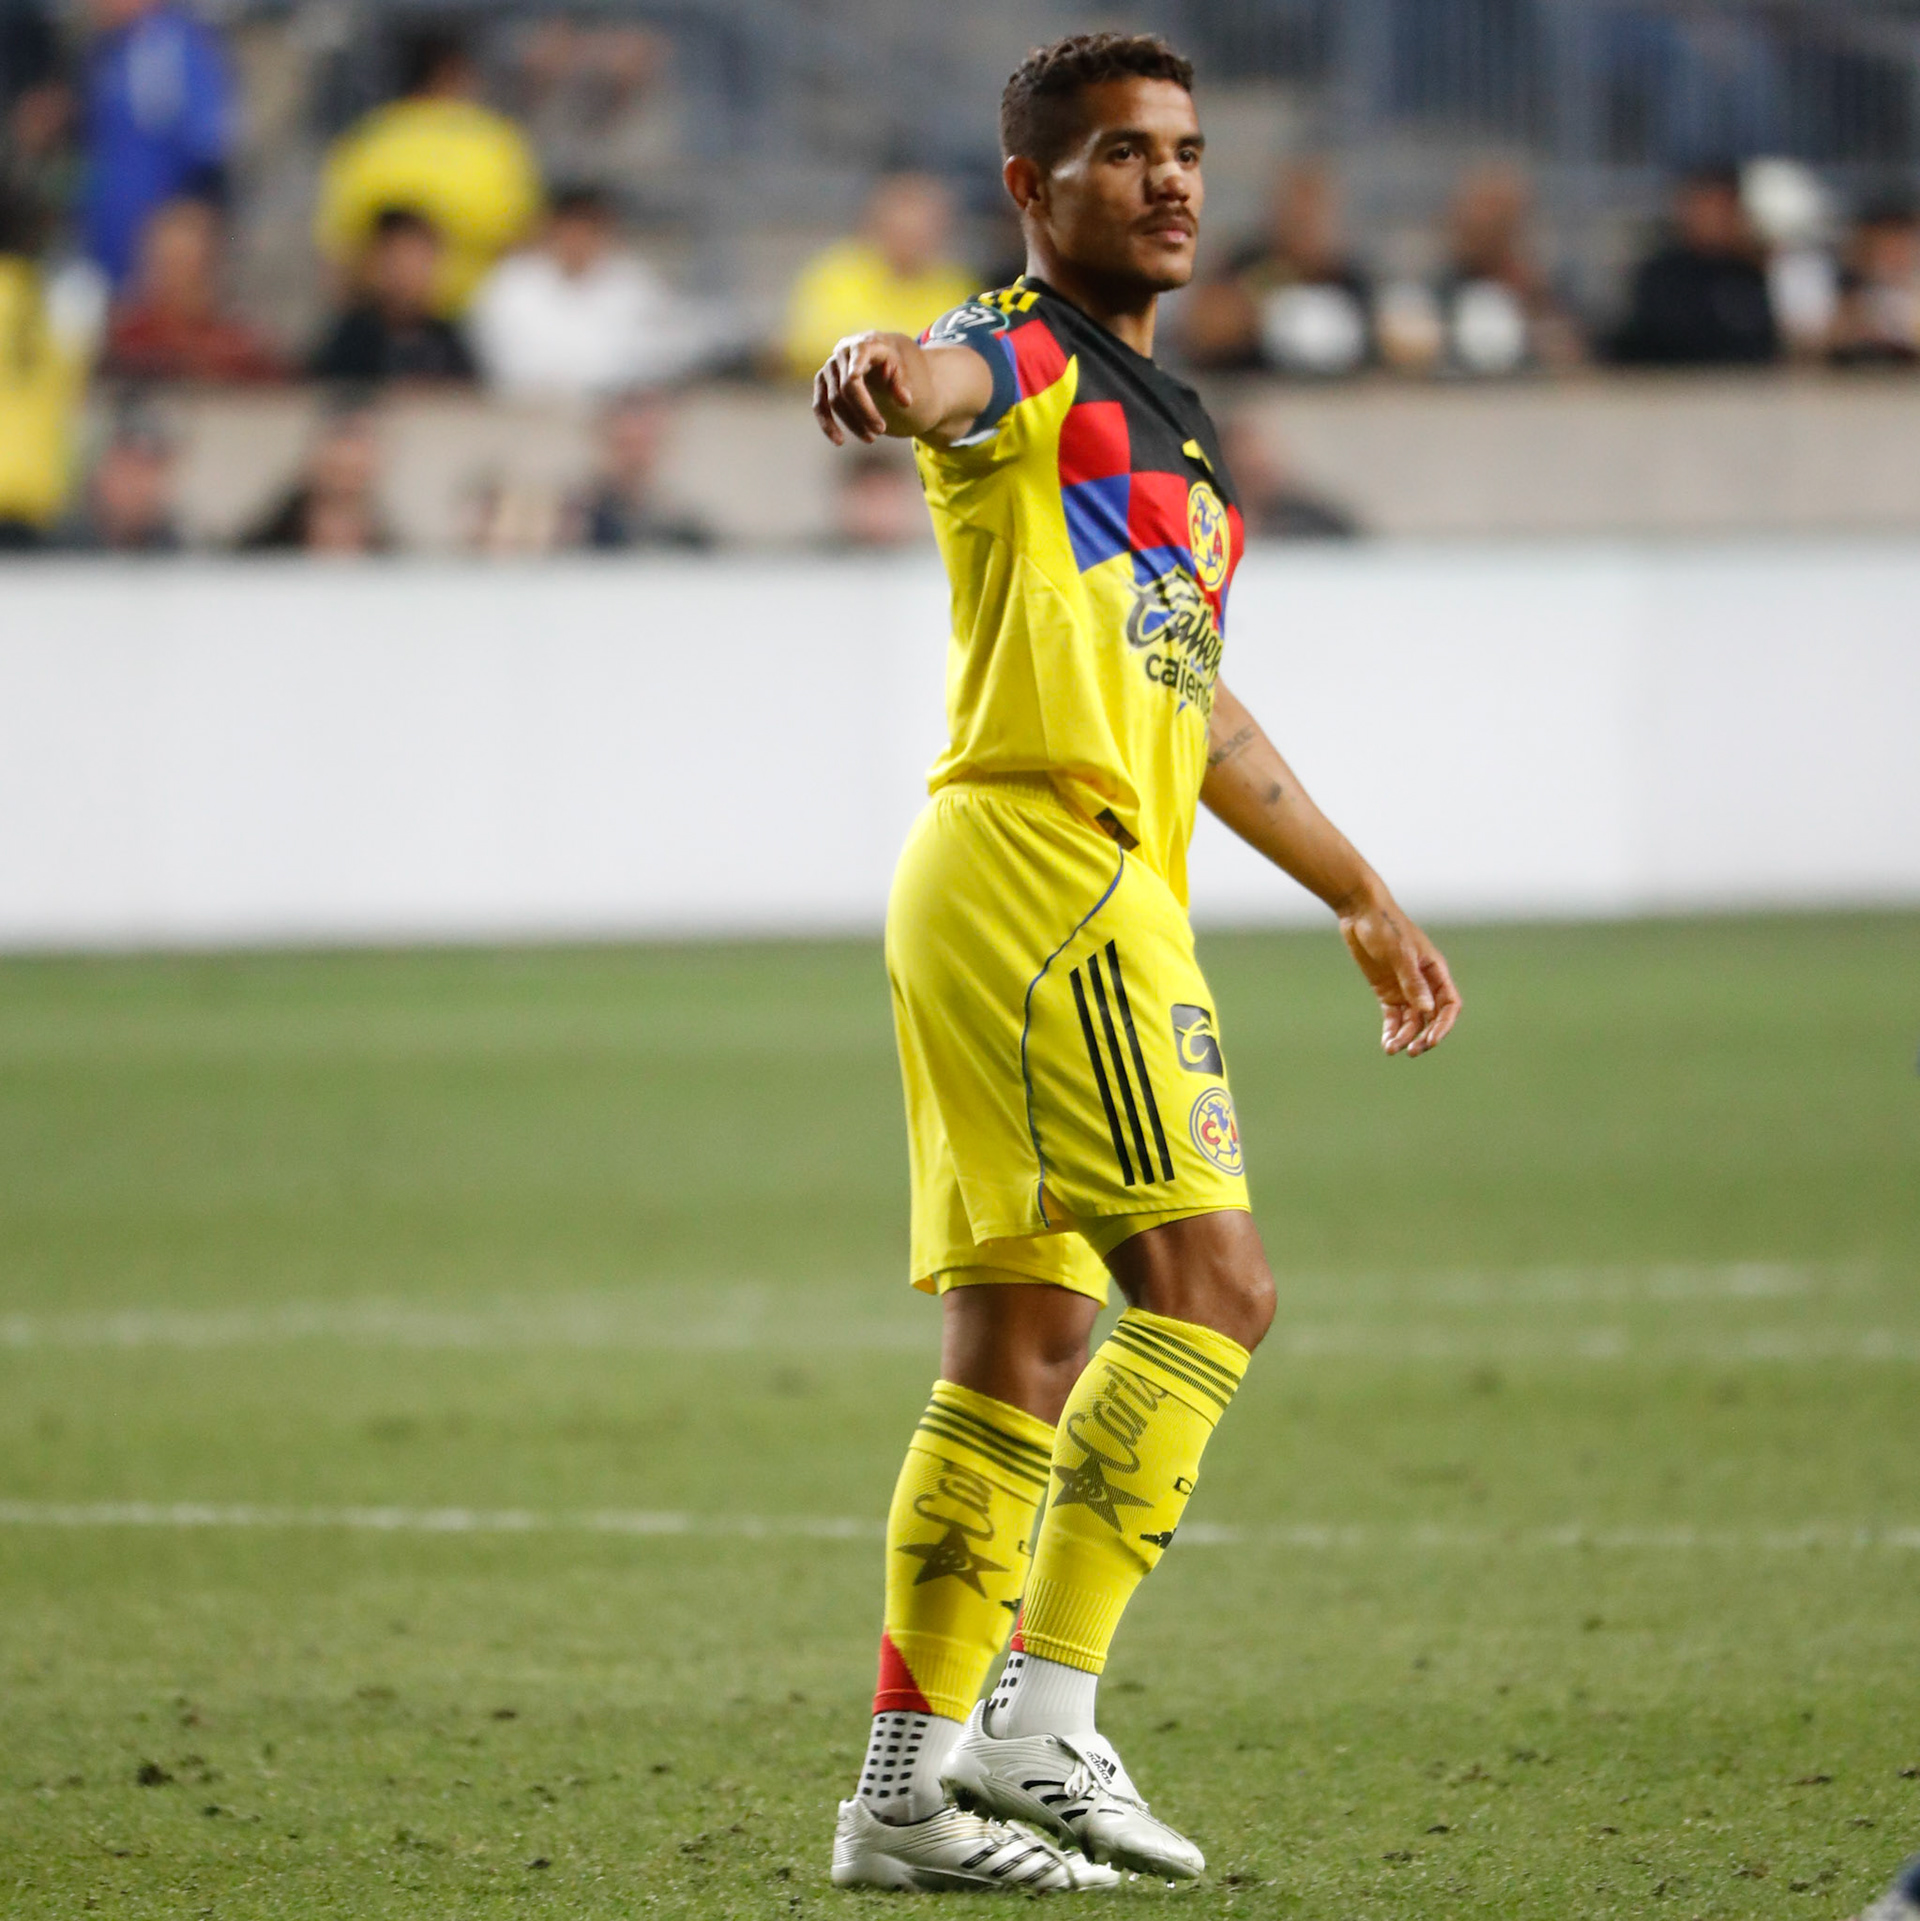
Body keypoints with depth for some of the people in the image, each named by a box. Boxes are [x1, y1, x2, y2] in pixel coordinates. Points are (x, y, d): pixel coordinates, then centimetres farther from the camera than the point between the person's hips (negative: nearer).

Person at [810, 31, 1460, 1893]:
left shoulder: (1169, 423, 25)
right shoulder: (1026, 359, -5)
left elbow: (1200, 711, 35)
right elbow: (950, 382, -31)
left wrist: (1360, 893, 39)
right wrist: (884, 375, -55)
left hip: (1109, 889, 9)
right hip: (1044, 863, -9)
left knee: (1021, 1358, 7)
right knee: (1206, 1280, -15)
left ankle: (908, 1787, 7)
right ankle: (1043, 1722, -17)